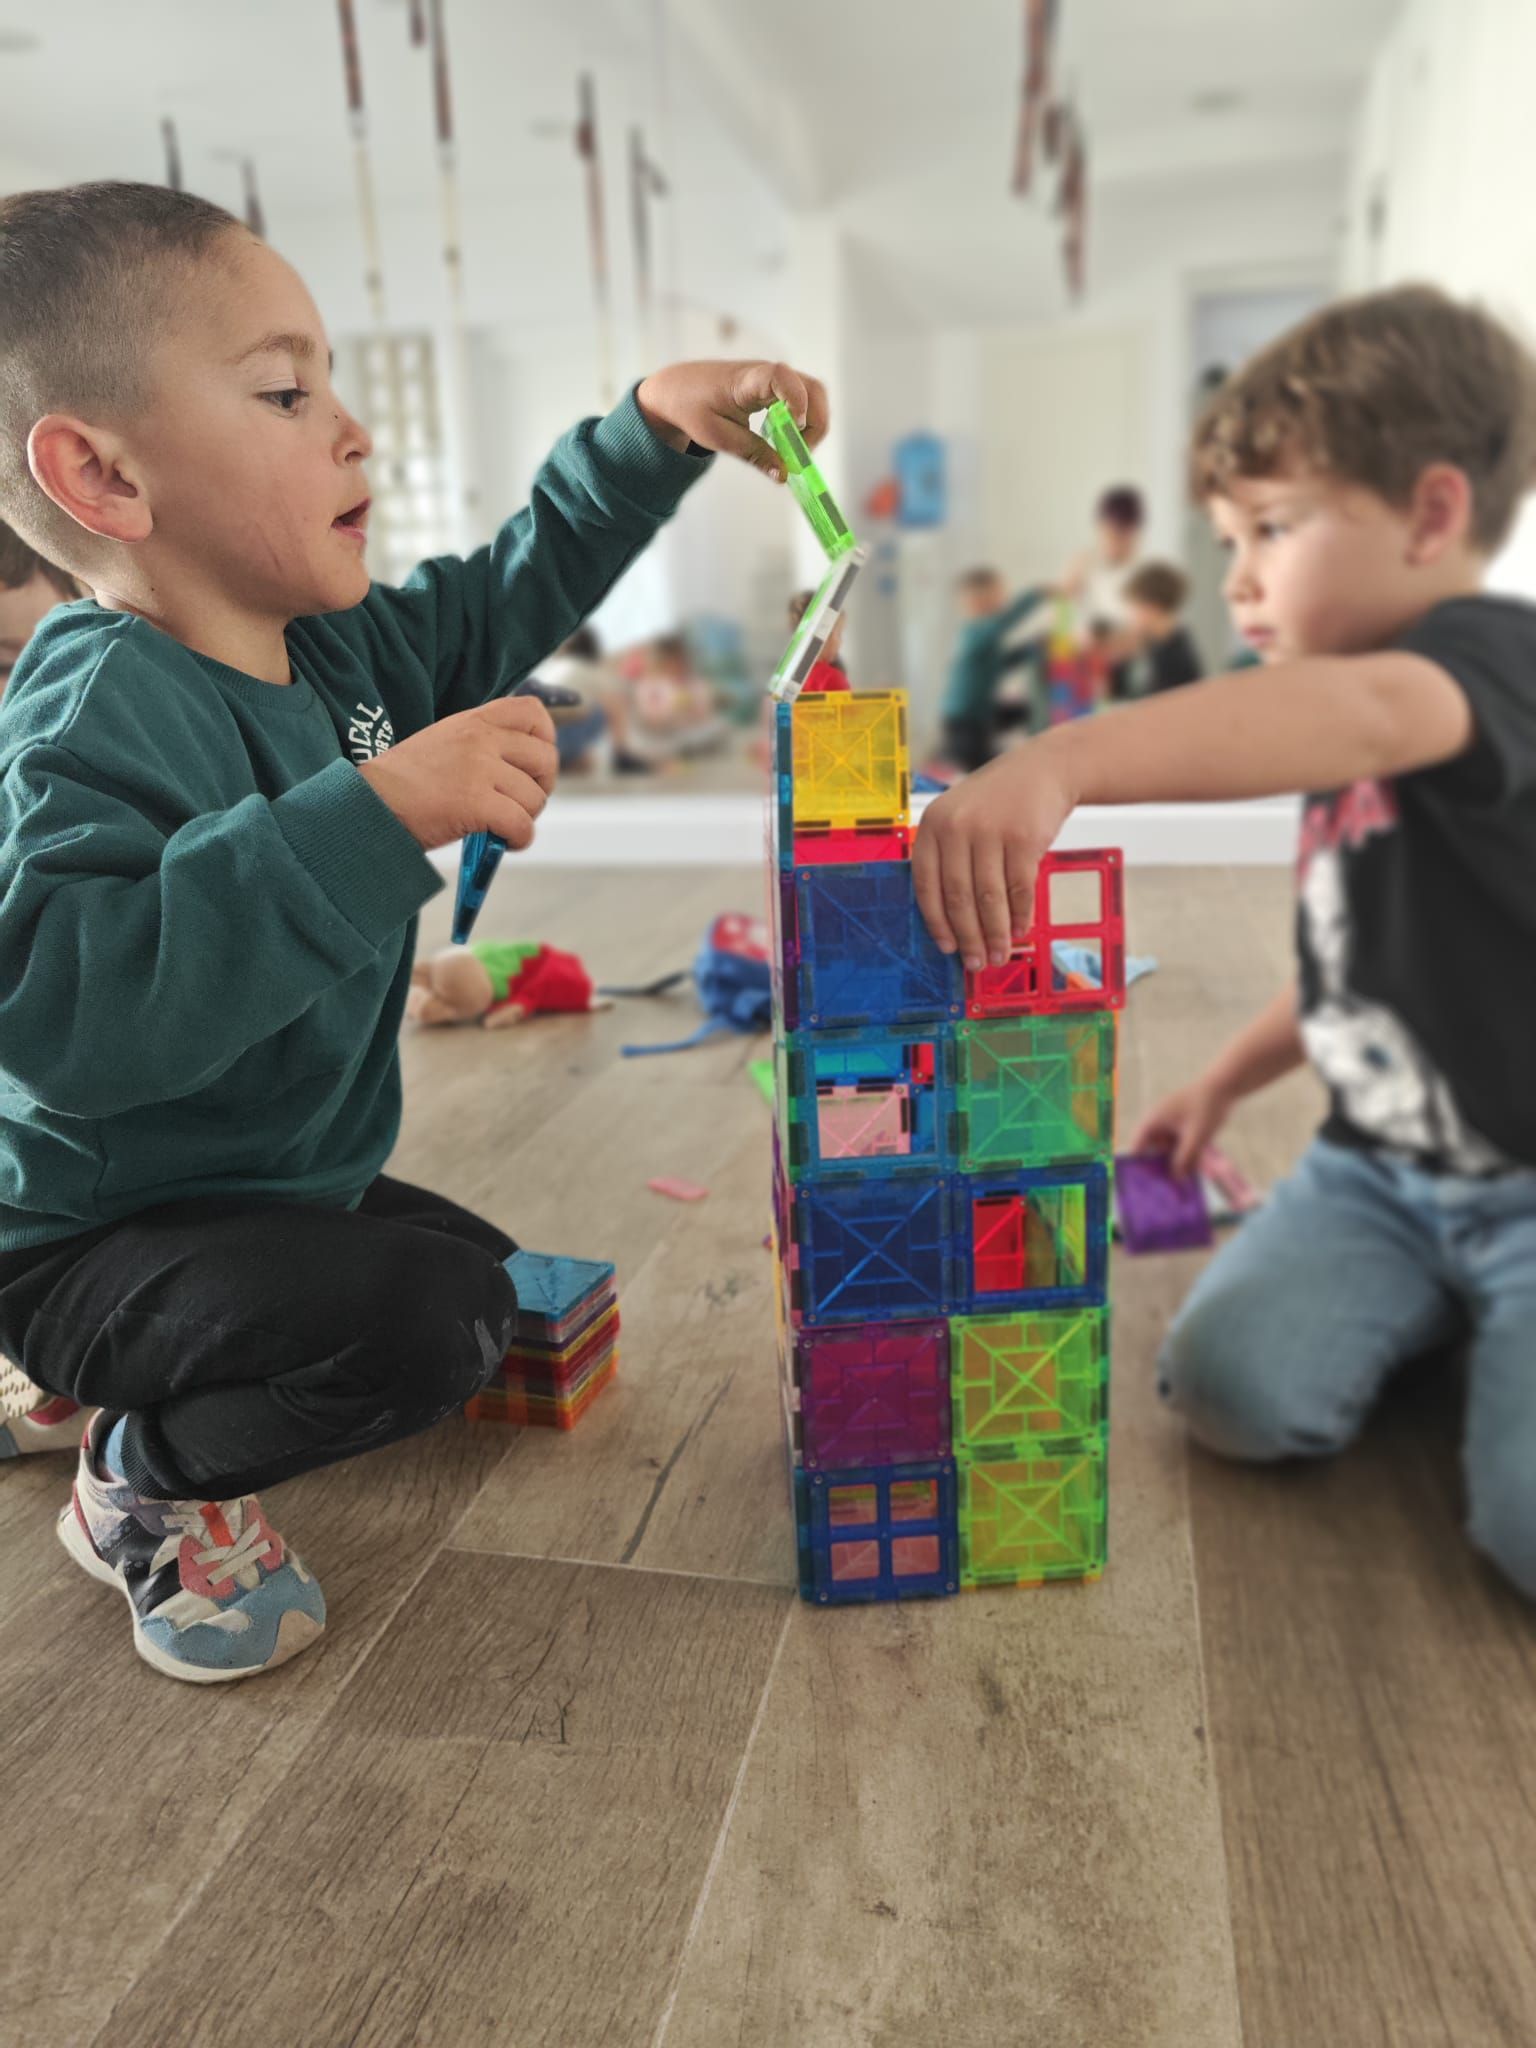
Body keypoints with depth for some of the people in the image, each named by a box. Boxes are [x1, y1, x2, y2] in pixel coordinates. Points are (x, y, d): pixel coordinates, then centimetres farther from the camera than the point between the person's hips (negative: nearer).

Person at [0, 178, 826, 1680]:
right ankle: (144, 1485, -1)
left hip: (290, 1183, 9)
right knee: (426, 1320, -32)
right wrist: (376, 813, -46)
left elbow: (515, 591, 13)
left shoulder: (348, 651, -3)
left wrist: (652, 430, 5)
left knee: (483, 1276, 27)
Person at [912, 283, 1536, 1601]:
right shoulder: (1351, 759, 11)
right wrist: (1229, 1079, 19)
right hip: (1375, 1164, 7)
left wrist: (1060, 761, -57)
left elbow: (1369, 712, -43)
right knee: (1232, 1386, -16)